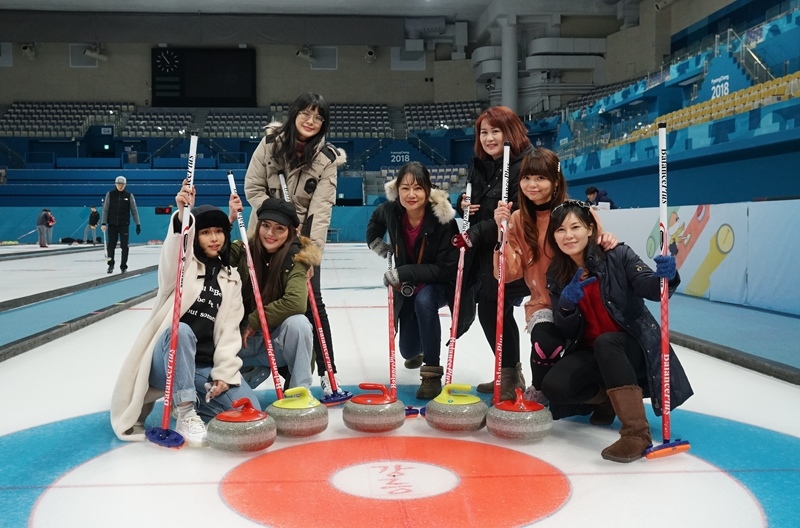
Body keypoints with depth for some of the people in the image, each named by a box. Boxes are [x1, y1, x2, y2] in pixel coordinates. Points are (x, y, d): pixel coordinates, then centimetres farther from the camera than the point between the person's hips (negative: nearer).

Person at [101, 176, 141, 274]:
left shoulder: (129, 195, 0)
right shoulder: (110, 194, 0)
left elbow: (134, 211, 2)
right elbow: (105, 209, 1)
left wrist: (138, 224, -3)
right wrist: (104, 223, -6)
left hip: (124, 225, -1)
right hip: (112, 224, 1)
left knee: (124, 246, -1)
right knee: (111, 245, 4)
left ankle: (123, 266, 9)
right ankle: (111, 265, 20)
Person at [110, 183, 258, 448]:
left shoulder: (230, 278, 14)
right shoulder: (183, 265, 2)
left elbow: (229, 330, 6)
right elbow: (173, 251, -25)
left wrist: (224, 373, -8)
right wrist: (181, 215, -46)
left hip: (204, 366, 4)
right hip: (167, 361, -3)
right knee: (181, 330, -38)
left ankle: (188, 398, 8)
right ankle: (186, 417, -30)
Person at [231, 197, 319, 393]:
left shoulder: (296, 258, -15)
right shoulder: (242, 250, -6)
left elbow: (296, 302, -31)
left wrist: (255, 321, -23)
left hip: (277, 340, -3)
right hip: (242, 339, 3)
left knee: (297, 322, -35)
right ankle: (258, 369, 16)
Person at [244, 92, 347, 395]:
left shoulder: (327, 158, -12)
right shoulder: (271, 143, -8)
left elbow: (321, 208, -19)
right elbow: (253, 188, -5)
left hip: (304, 236, -2)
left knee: (312, 300, -7)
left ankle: (326, 372, -2)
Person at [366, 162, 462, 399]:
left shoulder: (443, 219, -29)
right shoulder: (391, 211, -16)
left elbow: (446, 269, -29)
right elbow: (376, 219, 11)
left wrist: (404, 272, -34)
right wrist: (377, 243, -3)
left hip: (439, 285, -4)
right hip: (407, 289, 4)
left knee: (424, 300, -39)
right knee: (409, 350, 8)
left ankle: (432, 373, -24)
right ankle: (417, 352, 50)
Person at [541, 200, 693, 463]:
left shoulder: (618, 256, -10)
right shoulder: (556, 275, 0)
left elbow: (649, 287, -25)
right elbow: (567, 332, -2)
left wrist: (665, 277, -49)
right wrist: (566, 305, -24)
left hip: (634, 346, -3)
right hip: (590, 352, 4)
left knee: (605, 342, -37)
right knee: (554, 386, -23)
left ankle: (637, 433, -35)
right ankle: (608, 396, 9)